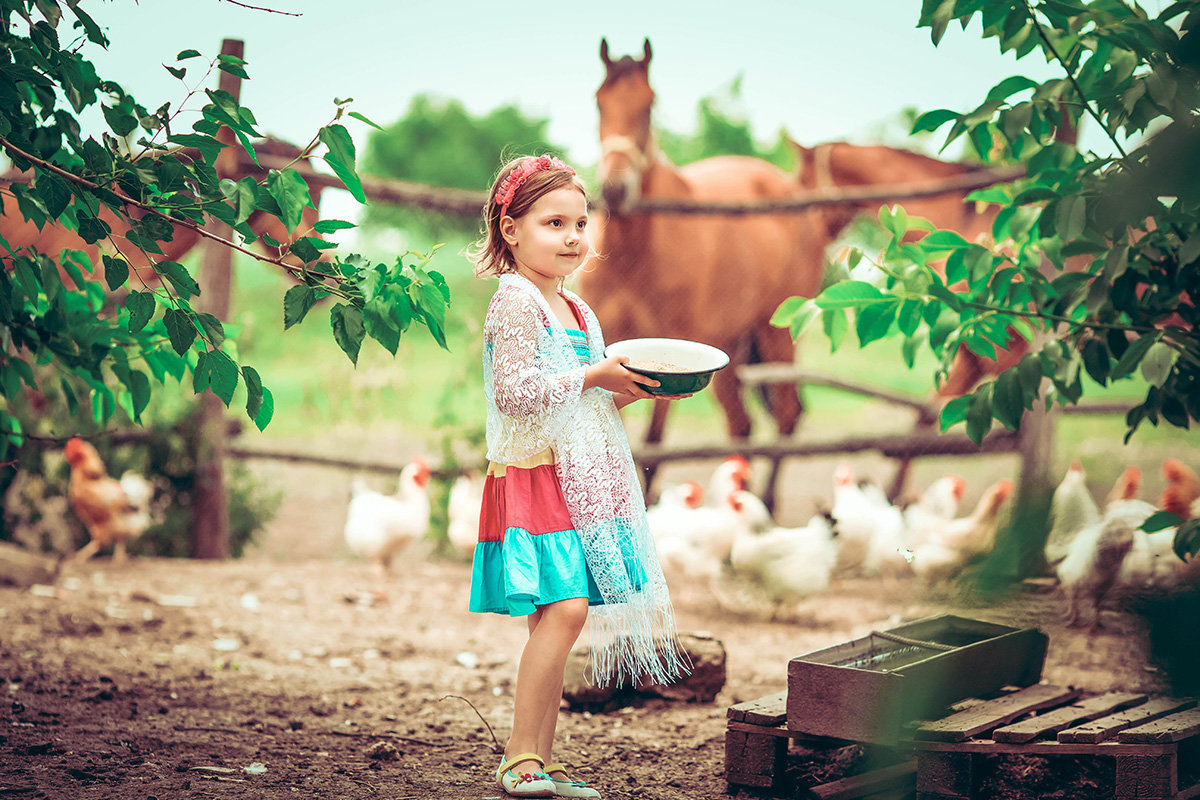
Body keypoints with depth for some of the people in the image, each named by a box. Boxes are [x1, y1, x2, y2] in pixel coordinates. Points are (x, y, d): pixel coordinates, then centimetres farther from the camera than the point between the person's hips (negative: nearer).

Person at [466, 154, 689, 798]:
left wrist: (627, 391, 8)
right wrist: (596, 377, -15)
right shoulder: (515, 301, -10)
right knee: (564, 607, -18)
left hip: (579, 479, 9)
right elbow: (516, 393, -18)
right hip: (532, 476, -9)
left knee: (559, 614, 7)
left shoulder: (576, 310, 18)